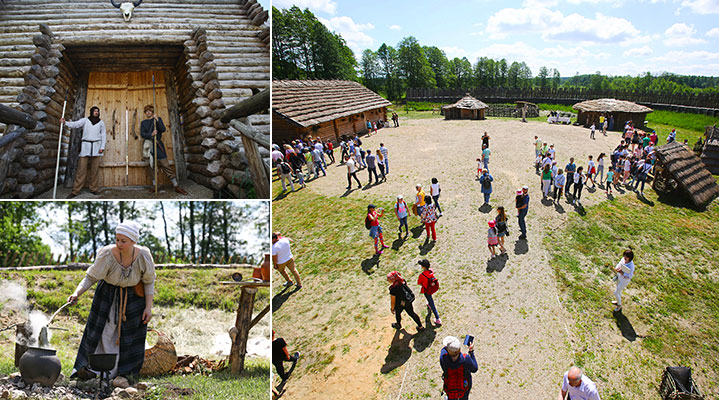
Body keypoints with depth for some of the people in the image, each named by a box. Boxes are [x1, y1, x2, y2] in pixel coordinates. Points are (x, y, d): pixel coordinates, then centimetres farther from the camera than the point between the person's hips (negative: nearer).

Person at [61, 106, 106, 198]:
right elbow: (75, 124, -7)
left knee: (95, 169, 1)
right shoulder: (85, 120, 7)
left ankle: (94, 189, 8)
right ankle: (76, 190, -5)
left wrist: (102, 147, 0)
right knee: (81, 168, -5)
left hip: (96, 146, 1)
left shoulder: (101, 122, 11)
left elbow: (103, 135, 10)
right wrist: (65, 122, -25)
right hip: (85, 146, -1)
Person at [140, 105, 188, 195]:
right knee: (151, 166, 1)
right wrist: (151, 134, -19)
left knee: (165, 165, -10)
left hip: (157, 144, -3)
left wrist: (157, 120, -19)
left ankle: (176, 186, -11)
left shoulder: (158, 119, 10)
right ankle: (154, 186, 9)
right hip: (148, 145, 3)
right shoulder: (143, 123, 15)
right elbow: (142, 134, 0)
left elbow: (163, 129, -6)